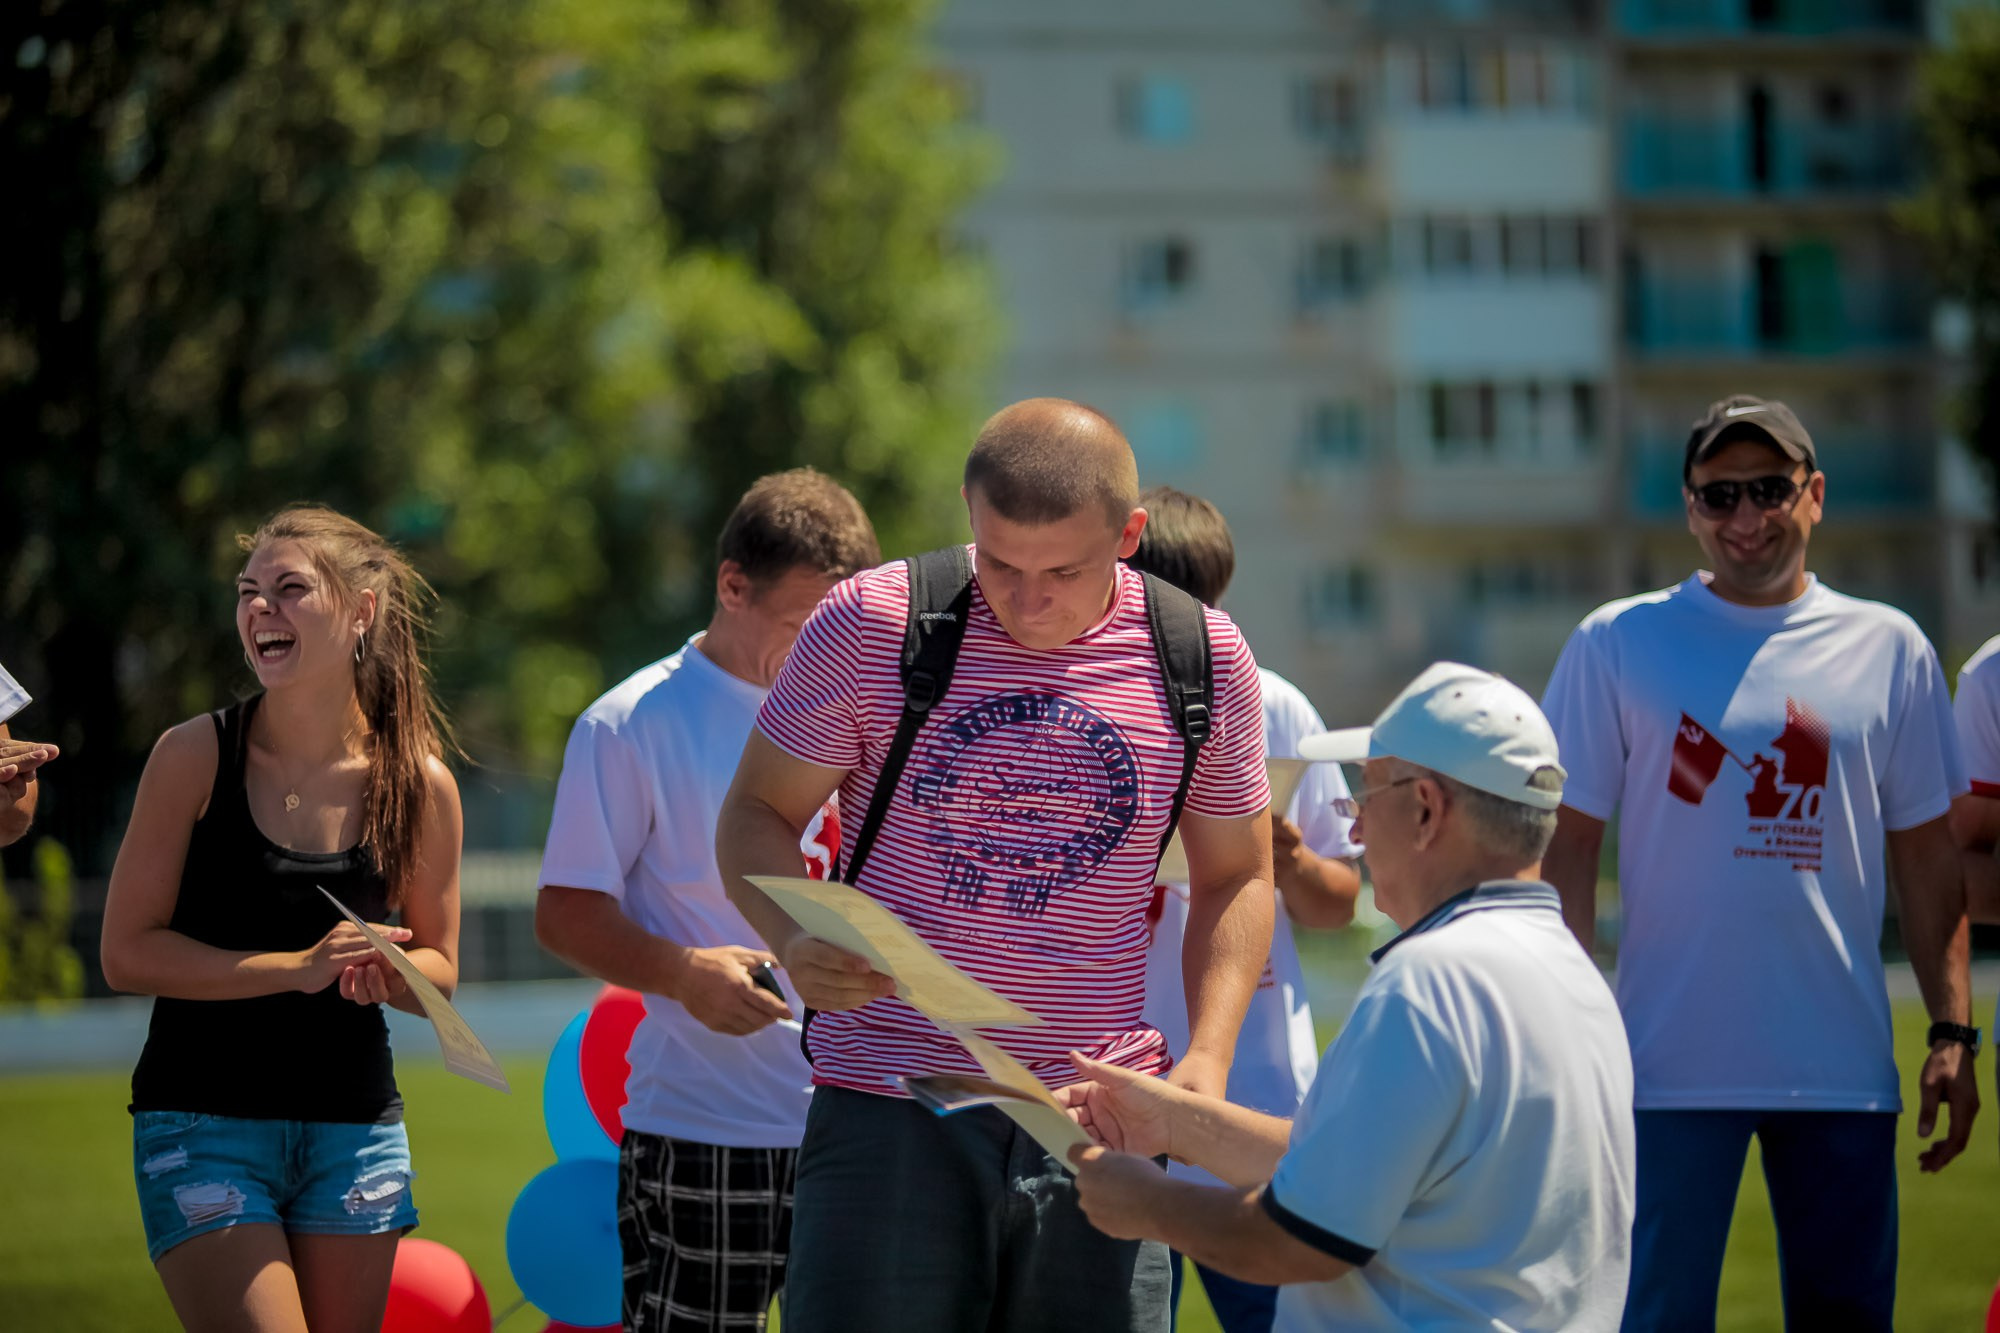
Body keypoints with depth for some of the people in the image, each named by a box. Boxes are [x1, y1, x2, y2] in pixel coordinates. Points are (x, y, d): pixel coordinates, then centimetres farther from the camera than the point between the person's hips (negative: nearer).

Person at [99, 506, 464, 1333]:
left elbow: (439, 969, 11)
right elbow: (127, 954, -8)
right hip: (204, 1122, -3)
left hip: (355, 1128, 3)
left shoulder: (420, 784, -1)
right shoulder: (197, 755, -7)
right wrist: (298, 967, -18)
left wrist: (383, 972, -13)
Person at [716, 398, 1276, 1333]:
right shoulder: (870, 625, -5)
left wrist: (1208, 1057, -2)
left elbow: (1235, 876, 14)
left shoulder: (1204, 661, 3)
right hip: (888, 1109, -2)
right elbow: (755, 815, 4)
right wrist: (794, 941, -18)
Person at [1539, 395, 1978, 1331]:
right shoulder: (1616, 643, 2)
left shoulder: (1886, 648, 7)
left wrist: (1952, 1032, 2)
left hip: (1843, 1068, 2)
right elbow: (1568, 847, 1)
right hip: (1672, 1067, -2)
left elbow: (1927, 854, 9)